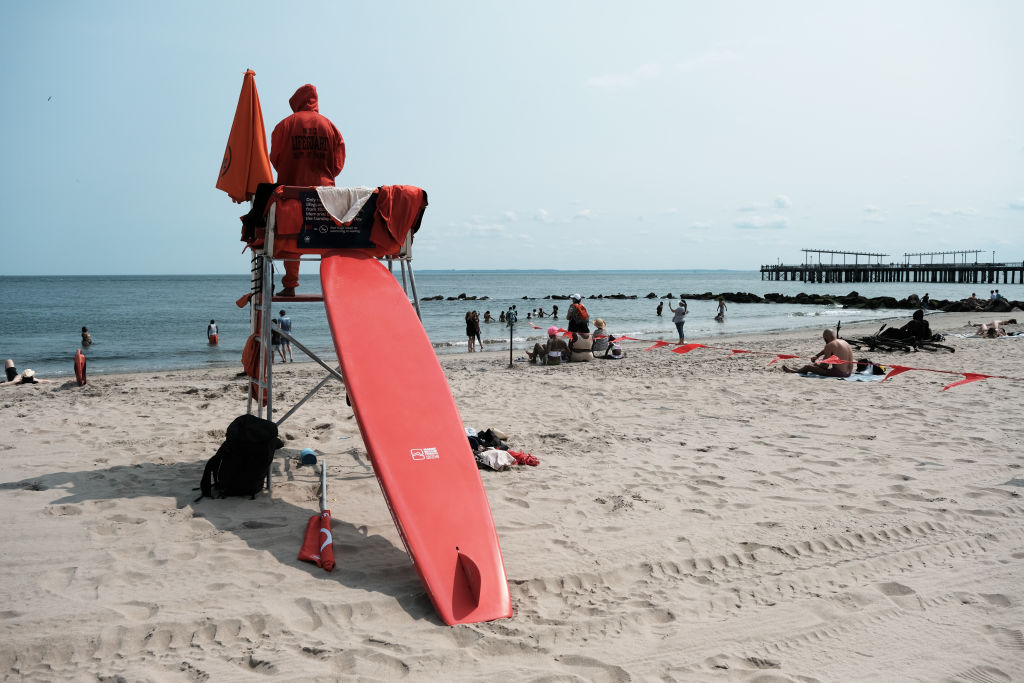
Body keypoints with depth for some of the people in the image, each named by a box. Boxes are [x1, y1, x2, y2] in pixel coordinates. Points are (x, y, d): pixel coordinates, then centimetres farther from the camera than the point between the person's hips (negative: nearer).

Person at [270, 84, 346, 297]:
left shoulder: (286, 124, 2)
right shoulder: (330, 126, 7)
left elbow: (275, 158, 4)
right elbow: (338, 163, 6)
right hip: (324, 189, 1)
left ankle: (290, 285, 3)